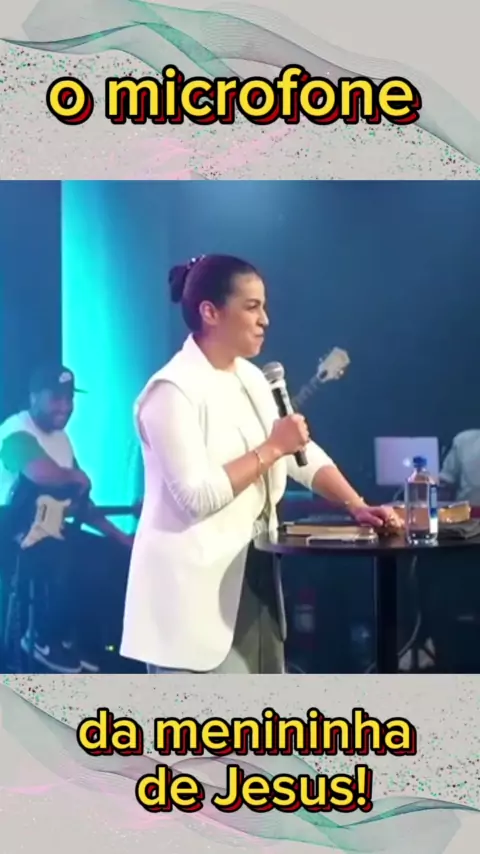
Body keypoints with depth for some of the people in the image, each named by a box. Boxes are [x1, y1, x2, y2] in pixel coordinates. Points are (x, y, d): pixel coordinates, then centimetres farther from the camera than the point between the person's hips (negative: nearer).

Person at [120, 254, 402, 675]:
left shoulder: (249, 377, 11)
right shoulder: (173, 389, -17)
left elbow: (305, 453, 14)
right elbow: (197, 496, -24)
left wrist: (358, 506, 2)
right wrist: (272, 448, -19)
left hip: (251, 572, 9)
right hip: (197, 584, -9)